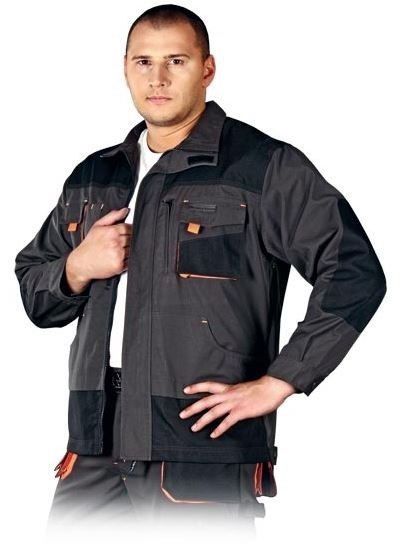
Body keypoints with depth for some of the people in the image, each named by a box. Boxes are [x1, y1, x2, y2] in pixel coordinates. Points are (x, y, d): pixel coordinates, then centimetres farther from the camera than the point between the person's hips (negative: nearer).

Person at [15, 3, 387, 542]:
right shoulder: (92, 179, 17)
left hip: (205, 459, -5)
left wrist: (276, 383, -11)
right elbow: (33, 292, 24)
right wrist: (78, 267, 1)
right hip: (97, 449, 5)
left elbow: (356, 273, -7)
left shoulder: (266, 168, -1)